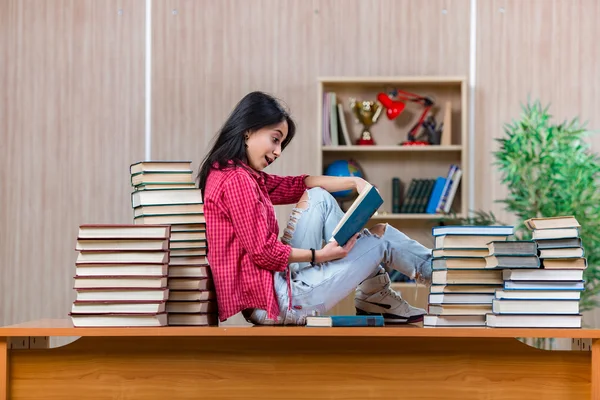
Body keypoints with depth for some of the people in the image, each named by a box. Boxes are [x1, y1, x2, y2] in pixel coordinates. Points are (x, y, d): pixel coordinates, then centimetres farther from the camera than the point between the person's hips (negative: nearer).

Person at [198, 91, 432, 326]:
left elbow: (293, 186, 14)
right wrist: (319, 255, -12)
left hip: (267, 285, 10)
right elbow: (263, 252, -22)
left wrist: (354, 182, 5)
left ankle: (374, 297, 16)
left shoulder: (237, 174, 12)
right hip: (269, 301, -10)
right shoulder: (237, 180, -19)